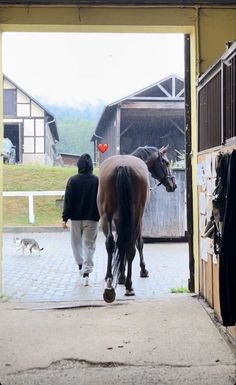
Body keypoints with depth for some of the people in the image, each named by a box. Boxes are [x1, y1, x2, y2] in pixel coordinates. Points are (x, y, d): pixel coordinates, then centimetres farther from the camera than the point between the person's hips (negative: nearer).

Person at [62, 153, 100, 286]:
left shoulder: (72, 180, -6)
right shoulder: (97, 181, -5)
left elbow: (68, 200, -5)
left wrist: (65, 218, -2)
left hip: (76, 217, 0)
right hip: (92, 218, 0)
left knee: (76, 242, 20)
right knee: (89, 245, 3)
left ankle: (81, 265, 25)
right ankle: (86, 271, -7)